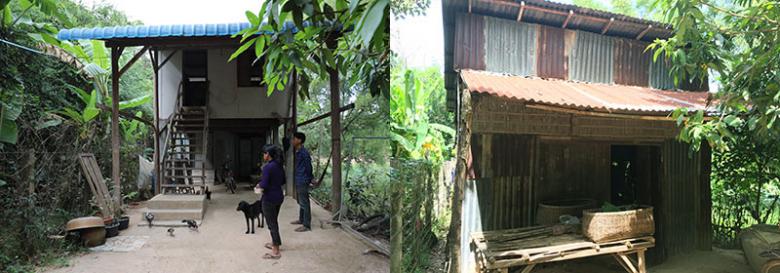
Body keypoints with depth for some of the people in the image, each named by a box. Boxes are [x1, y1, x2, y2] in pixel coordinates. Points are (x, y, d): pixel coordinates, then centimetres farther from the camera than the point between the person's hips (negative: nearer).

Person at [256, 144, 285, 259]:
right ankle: (274, 243, 38)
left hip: (269, 199, -8)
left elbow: (264, 185, -23)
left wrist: (259, 185, -3)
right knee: (274, 221, 23)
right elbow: (283, 181, 15)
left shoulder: (268, 167, -20)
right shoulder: (280, 166, 5)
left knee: (271, 224, 1)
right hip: (279, 196, 8)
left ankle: (276, 251, 6)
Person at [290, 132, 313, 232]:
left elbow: (308, 166, -14)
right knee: (300, 202, 21)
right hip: (298, 181, 10)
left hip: (303, 182, -10)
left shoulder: (304, 152, -18)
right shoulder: (297, 152, 12)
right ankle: (301, 220, 34)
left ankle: (306, 225, 0)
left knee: (304, 203, -5)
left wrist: (310, 178, -4)